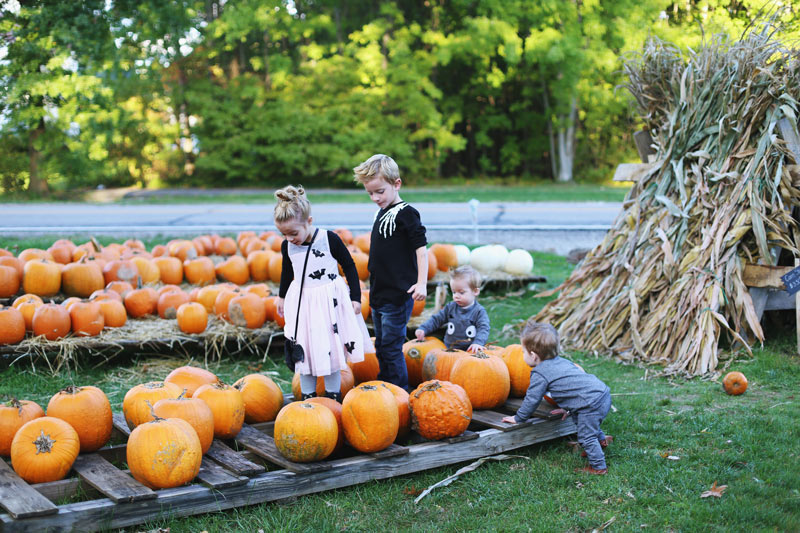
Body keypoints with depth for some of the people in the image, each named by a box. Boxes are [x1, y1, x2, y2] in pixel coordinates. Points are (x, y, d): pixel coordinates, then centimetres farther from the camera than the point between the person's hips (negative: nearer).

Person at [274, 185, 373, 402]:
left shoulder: (329, 240, -14)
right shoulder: (287, 246, -2)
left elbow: (349, 266, -3)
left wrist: (355, 297, -4)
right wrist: (282, 296, 29)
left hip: (330, 300, -3)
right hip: (301, 302, 4)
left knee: (331, 349, 3)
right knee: (303, 350, 5)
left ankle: (333, 395, 17)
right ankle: (308, 396, 18)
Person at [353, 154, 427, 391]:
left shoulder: (405, 213, -12)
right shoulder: (381, 213, 13)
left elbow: (421, 247, -16)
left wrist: (422, 282, -22)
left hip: (398, 295, -9)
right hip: (379, 293, 9)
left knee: (391, 347, -6)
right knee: (381, 347, 17)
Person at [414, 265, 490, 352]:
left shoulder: (479, 311, -1)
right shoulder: (451, 307, 13)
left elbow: (483, 329, -12)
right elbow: (436, 319, 17)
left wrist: (478, 342, -31)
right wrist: (423, 329, 1)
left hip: (469, 351, -4)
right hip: (449, 350, 4)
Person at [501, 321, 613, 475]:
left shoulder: (540, 374, -10)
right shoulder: (560, 361, 18)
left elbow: (532, 399, -4)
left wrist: (518, 418, 9)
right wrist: (568, 408, 36)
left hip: (592, 404, -10)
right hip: (603, 393, 10)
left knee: (586, 436, 2)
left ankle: (599, 467, 10)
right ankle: (601, 438, 46)